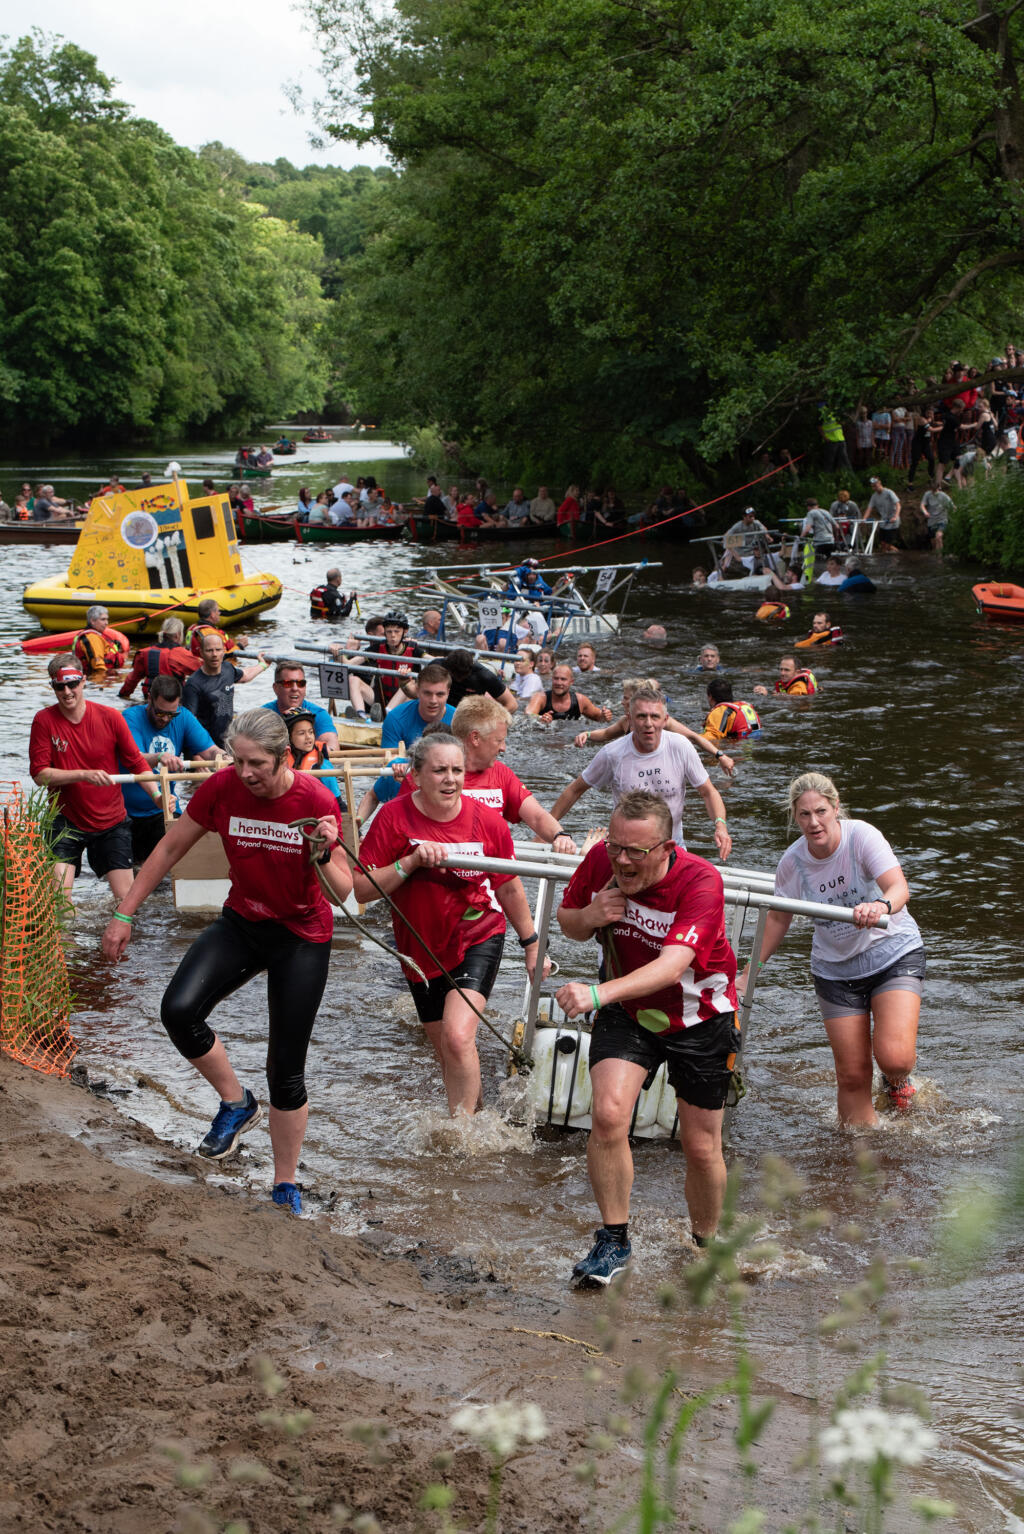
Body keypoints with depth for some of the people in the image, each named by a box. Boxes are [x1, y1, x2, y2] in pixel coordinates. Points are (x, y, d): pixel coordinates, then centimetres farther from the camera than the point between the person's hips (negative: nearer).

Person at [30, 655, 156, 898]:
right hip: (66, 821, -1)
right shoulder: (44, 721, -7)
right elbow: (39, 774, -12)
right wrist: (84, 775, -25)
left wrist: (157, 796, -17)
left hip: (111, 823, 1)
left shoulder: (110, 718, -6)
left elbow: (137, 762, 0)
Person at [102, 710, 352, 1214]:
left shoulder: (316, 801, -20)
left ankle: (285, 1188, 18)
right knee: (179, 1010, -23)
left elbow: (342, 894, -16)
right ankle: (236, 1103, 3)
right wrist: (124, 913, -2)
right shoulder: (221, 789, -14)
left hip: (302, 936, -3)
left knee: (286, 1073, -1)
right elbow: (169, 849, -1)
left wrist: (325, 854, -36)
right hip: (241, 923, 3)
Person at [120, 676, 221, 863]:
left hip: (164, 810, 3)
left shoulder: (183, 718, 0)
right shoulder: (131, 718, -14)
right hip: (128, 811, -3)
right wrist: (159, 757, -49)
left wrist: (219, 756, -32)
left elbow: (209, 750, -8)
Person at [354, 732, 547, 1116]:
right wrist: (411, 861, -29)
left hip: (478, 939, -2)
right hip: (422, 949, 2)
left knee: (457, 1037, -22)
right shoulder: (394, 817, -14)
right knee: (447, 1052, 13)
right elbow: (362, 890, -16)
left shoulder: (488, 822, -12)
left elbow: (509, 889, 3)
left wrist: (531, 944, 11)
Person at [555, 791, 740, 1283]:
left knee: (701, 1148, 4)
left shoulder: (701, 882, -31)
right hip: (626, 1011, 3)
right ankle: (613, 1240, -2)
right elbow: (566, 920, 2)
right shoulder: (601, 860, -17)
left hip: (699, 1019, -2)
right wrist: (589, 917, -23)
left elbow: (671, 966, -43)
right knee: (608, 1116, -19)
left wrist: (599, 993, -58)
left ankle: (704, 1245, 31)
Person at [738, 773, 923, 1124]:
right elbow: (778, 917, 7)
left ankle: (897, 1081, 16)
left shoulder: (861, 836, -20)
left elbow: (900, 889, -31)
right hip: (835, 969, 3)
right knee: (852, 1075, 0)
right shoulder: (792, 862, -9)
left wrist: (881, 906, -54)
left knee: (894, 1058, -20)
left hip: (893, 954, -3)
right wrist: (748, 974, 8)